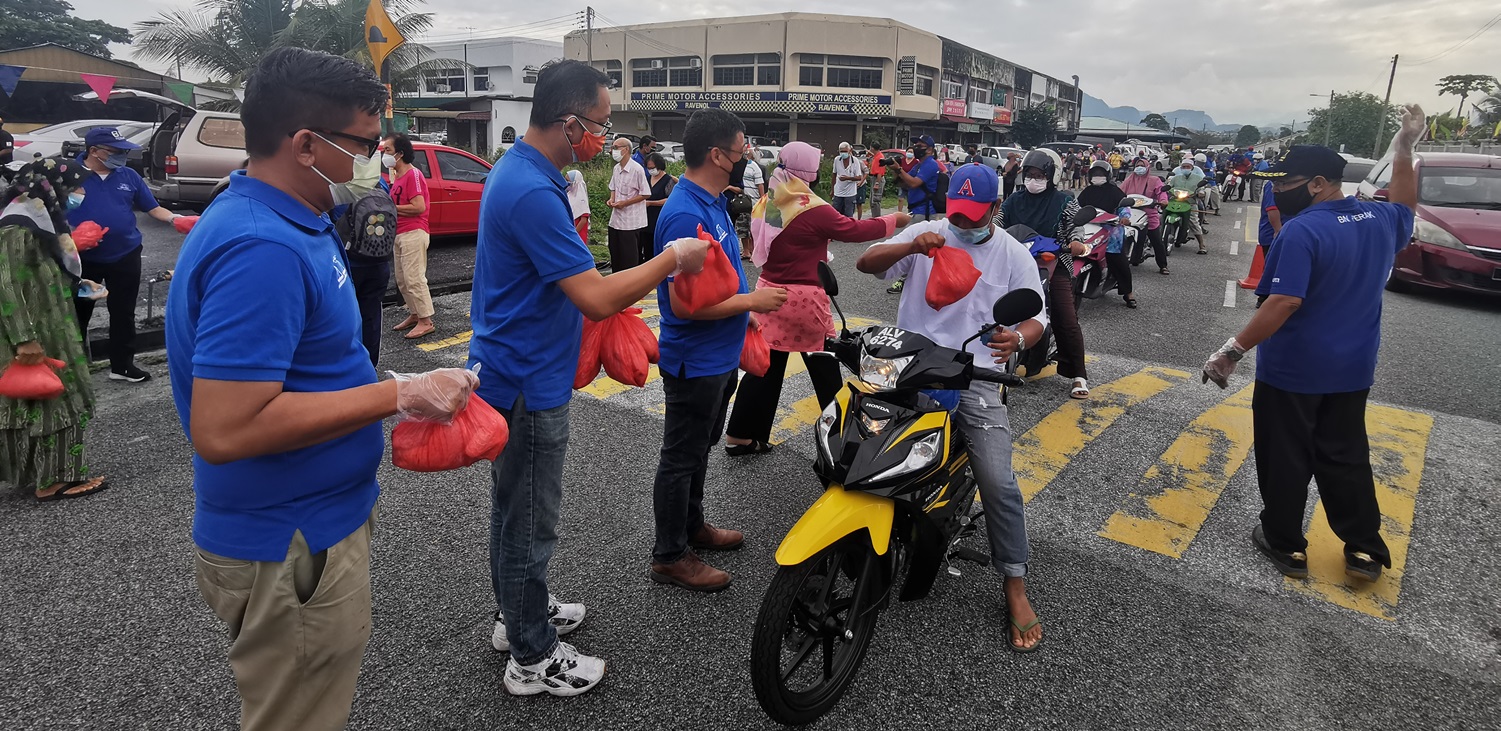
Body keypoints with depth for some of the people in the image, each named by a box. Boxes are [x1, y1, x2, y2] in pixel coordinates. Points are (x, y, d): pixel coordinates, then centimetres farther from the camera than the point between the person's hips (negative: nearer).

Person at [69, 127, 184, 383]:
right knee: (78, 312, 10)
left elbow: (153, 208, 6)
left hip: (125, 256, 2)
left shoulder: (128, 176, 4)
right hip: (83, 258, -2)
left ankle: (122, 365, 17)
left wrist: (175, 219, -13)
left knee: (123, 312, 7)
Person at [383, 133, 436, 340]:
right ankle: (414, 314, 22)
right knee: (402, 280, 13)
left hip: (413, 233, -10)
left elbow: (419, 207, -19)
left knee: (414, 278, -10)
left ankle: (426, 321, -6)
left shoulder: (413, 174, -12)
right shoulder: (397, 176, 17)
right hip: (400, 234, 10)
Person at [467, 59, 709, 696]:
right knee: (530, 523, 5)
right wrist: (671, 259, -16)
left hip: (512, 373, 10)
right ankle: (532, 659, 23)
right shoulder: (532, 192, -26)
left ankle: (517, 613, 43)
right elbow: (597, 299, -28)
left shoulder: (517, 170, 7)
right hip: (529, 384, -10)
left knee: (513, 509, 23)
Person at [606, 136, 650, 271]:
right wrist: (612, 199, 1)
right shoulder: (616, 168, 9)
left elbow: (646, 194, -13)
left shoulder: (637, 169, -14)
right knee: (615, 256, 14)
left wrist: (625, 203, -16)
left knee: (630, 259, -1)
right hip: (615, 220, 8)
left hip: (631, 222, -8)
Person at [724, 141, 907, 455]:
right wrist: (893, 220, 5)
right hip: (804, 299, -7)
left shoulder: (767, 204, 4)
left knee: (765, 367, 13)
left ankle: (740, 435, 16)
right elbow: (855, 229, -9)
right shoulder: (813, 209, -17)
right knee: (826, 370, 10)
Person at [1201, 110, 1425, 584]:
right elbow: (1404, 206, 30)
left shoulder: (1302, 231, -21)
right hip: (1352, 368, 7)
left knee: (1284, 459, 7)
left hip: (1292, 369, -7)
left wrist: (1233, 350, -27)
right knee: (1345, 457, 18)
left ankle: (1285, 546, 19)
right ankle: (1365, 550, 24)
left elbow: (1285, 302, -29)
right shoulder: (1379, 220, 4)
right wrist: (1405, 148, 33)